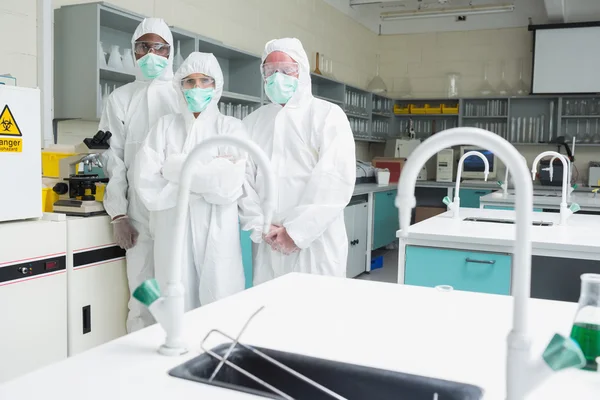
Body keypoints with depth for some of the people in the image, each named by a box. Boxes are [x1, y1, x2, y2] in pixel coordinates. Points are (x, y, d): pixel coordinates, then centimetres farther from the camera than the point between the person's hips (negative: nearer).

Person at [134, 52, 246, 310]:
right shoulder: (165, 126, 8)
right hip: (173, 232, 1)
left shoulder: (231, 127, 4)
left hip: (216, 234, -1)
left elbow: (230, 185, -11)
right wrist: (207, 176, -8)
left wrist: (175, 168, -7)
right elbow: (146, 184, -4)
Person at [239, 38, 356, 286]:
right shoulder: (253, 122, 12)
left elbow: (336, 181, -11)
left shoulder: (328, 116, -1)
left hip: (316, 243, -3)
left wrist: (297, 232, -13)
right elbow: (244, 179, 4)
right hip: (268, 244, 4)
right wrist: (261, 228, -8)